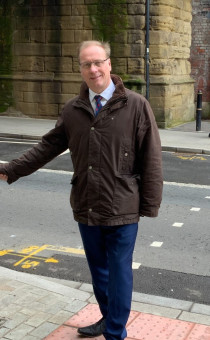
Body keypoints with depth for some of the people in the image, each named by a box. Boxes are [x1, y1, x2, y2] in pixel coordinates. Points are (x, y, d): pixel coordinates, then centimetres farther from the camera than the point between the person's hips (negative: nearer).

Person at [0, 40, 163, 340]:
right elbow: (49, 146, 11)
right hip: (86, 207, 4)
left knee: (119, 273, 7)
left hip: (122, 209, -4)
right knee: (98, 270, 19)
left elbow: (151, 159, -8)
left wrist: (150, 204, -8)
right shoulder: (72, 109, 4)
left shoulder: (136, 106, -8)